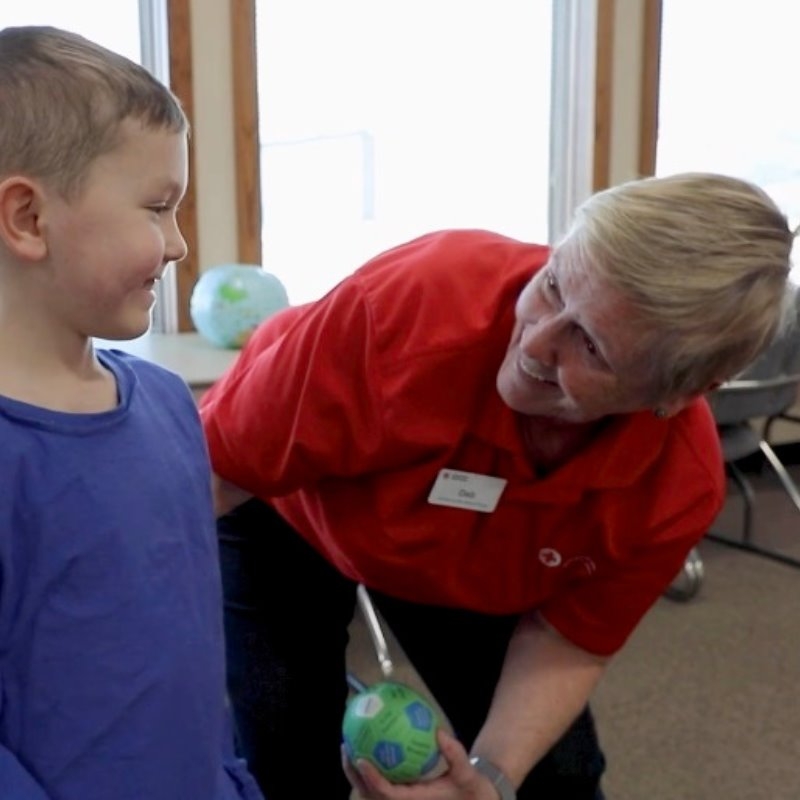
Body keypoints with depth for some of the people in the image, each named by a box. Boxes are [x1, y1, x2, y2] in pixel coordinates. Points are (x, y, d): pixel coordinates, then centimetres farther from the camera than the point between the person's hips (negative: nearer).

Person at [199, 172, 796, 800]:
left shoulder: (681, 481, -30)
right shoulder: (411, 303, -42)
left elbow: (569, 639, -14)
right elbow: (216, 469, -31)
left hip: (469, 573, 2)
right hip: (286, 519, -2)